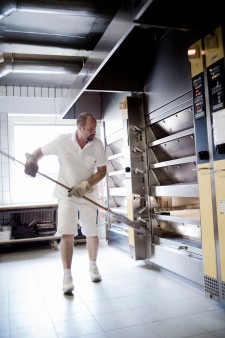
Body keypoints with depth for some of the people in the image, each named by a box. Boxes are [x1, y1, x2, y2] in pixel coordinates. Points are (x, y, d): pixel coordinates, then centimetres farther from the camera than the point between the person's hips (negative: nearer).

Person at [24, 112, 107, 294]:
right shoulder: (62, 141, -11)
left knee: (92, 234, 9)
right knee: (67, 235, -9)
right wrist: (31, 160, -19)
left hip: (88, 195, 2)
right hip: (66, 195, -1)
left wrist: (86, 185, -19)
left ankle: (93, 265, 33)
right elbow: (40, 151, 3)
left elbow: (102, 171, -5)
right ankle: (67, 275, 3)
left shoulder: (98, 144, -9)